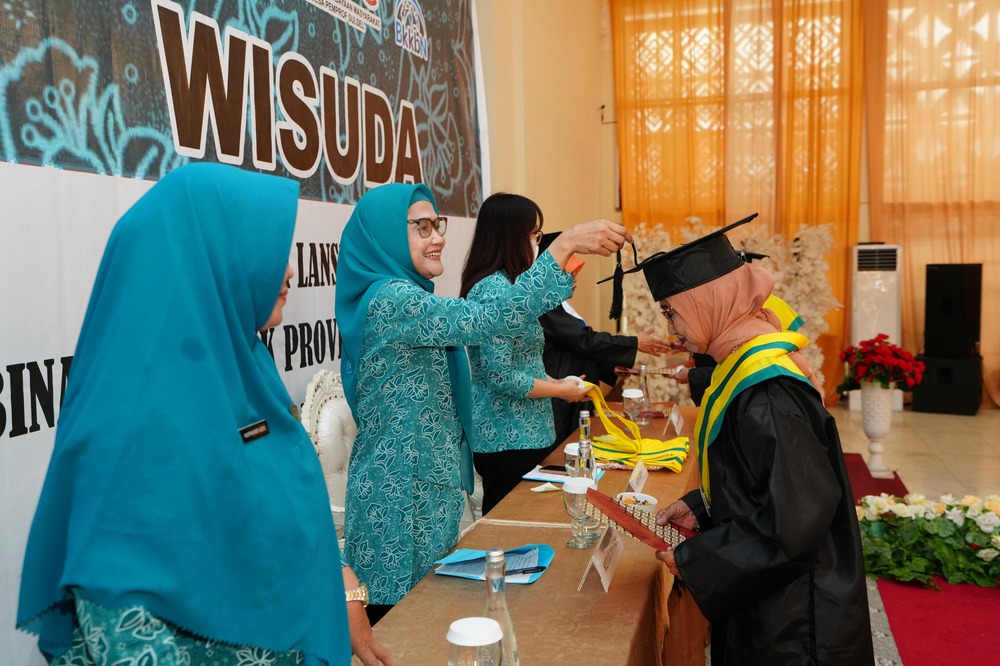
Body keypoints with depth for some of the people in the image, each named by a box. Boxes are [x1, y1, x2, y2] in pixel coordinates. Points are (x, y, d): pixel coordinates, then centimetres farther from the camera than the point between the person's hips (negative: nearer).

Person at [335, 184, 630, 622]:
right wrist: (567, 244, -29)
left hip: (429, 483, 10)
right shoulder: (390, 300, -20)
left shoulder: (410, 296, 12)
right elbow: (494, 320, -30)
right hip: (403, 494, -10)